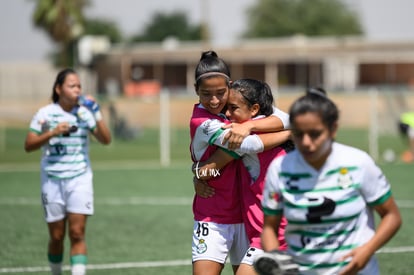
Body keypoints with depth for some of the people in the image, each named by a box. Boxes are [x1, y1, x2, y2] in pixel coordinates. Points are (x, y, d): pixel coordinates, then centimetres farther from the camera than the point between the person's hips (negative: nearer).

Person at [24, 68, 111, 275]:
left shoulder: (85, 113, 3)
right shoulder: (45, 114, -1)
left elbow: (106, 140, -4)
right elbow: (29, 145, -4)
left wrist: (97, 116, -16)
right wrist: (52, 132, -17)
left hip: (80, 179, 0)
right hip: (52, 180, 0)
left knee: (77, 233, -11)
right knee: (57, 236, 5)